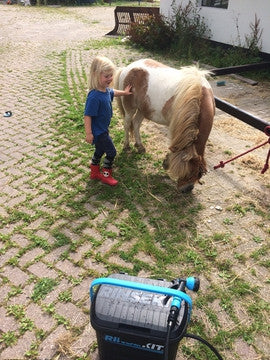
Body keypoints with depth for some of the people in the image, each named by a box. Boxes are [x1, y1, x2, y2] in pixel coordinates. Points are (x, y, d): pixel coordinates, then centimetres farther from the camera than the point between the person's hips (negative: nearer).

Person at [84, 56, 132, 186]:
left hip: (103, 129, 9)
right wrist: (89, 133, -27)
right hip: (97, 131, -9)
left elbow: (112, 92, 23)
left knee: (100, 150, 23)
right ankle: (105, 174, 21)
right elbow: (87, 116, -29)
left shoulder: (106, 90, -3)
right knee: (111, 152, 2)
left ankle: (94, 172, 42)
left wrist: (124, 92, 35)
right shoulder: (94, 96, -31)